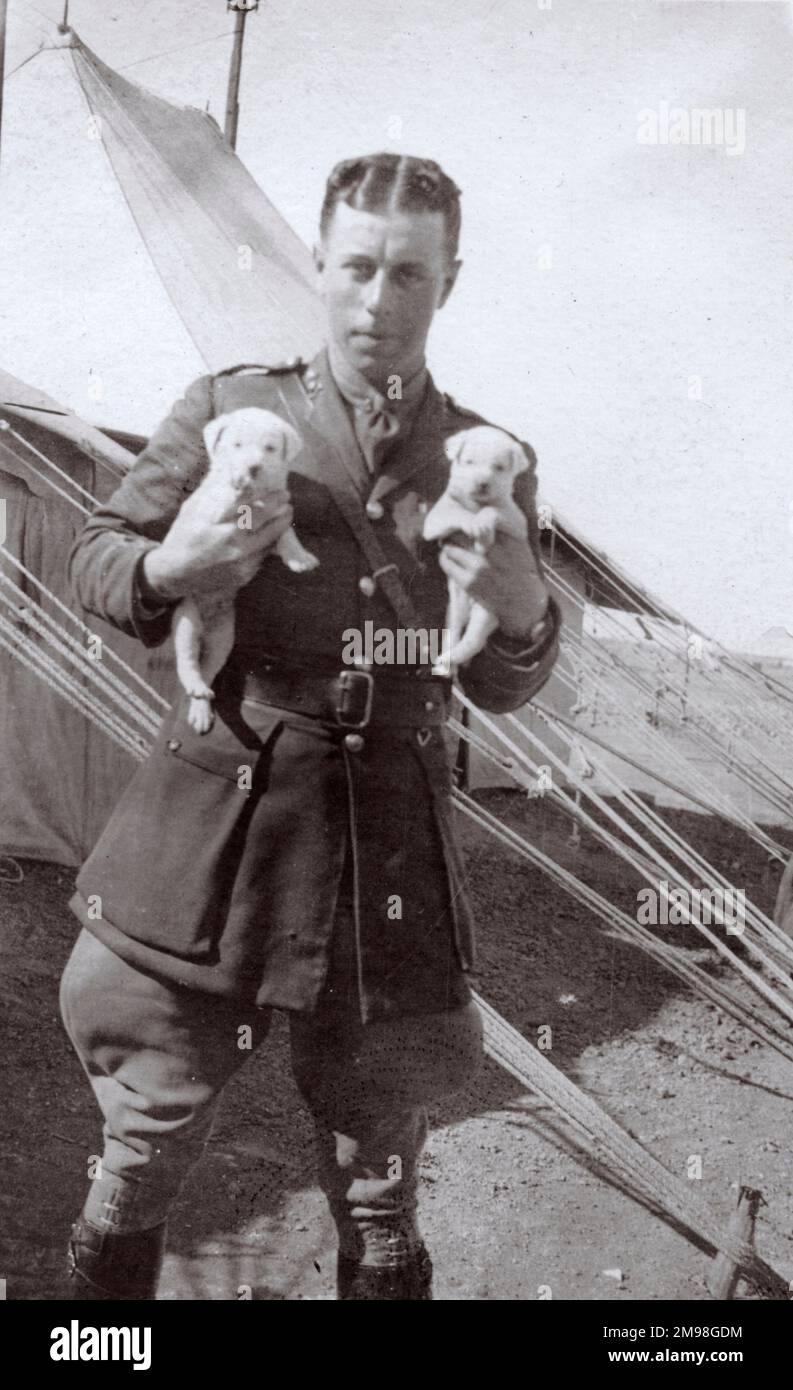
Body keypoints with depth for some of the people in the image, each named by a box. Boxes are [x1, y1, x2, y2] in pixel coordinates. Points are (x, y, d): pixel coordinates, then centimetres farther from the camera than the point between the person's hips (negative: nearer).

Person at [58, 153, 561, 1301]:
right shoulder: (231, 410, 2)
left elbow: (504, 690, 8)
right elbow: (95, 557, 8)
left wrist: (521, 616, -14)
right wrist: (165, 571, -15)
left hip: (391, 848, 1)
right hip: (210, 827, -1)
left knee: (380, 1198, 14)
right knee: (145, 1156, 12)